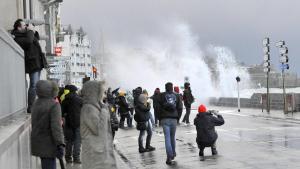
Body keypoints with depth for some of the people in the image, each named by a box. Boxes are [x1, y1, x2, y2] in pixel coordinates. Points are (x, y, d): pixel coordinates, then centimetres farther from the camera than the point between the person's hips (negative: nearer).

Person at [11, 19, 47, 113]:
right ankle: (30, 107, -11)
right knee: (34, 85, -13)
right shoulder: (18, 38, -13)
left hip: (38, 62, 10)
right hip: (32, 63, -10)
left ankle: (32, 105, 20)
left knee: (36, 85, 13)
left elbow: (37, 38, 30)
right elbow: (29, 41, -31)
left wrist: (34, 31, 10)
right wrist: (30, 31, -15)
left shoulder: (25, 34, 16)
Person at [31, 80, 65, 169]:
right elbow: (56, 126, -25)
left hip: (37, 143, 8)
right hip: (48, 144, -8)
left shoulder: (36, 103, 8)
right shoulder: (54, 105, -17)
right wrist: (60, 145, -27)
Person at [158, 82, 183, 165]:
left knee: (167, 137, -4)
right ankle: (173, 154, 28)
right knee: (172, 137, 18)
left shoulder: (162, 95, 0)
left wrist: (160, 118, 7)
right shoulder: (177, 96, 6)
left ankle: (169, 157, -12)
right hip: (174, 119, 2)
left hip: (165, 119, -2)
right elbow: (180, 108, 4)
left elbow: (159, 108, -3)